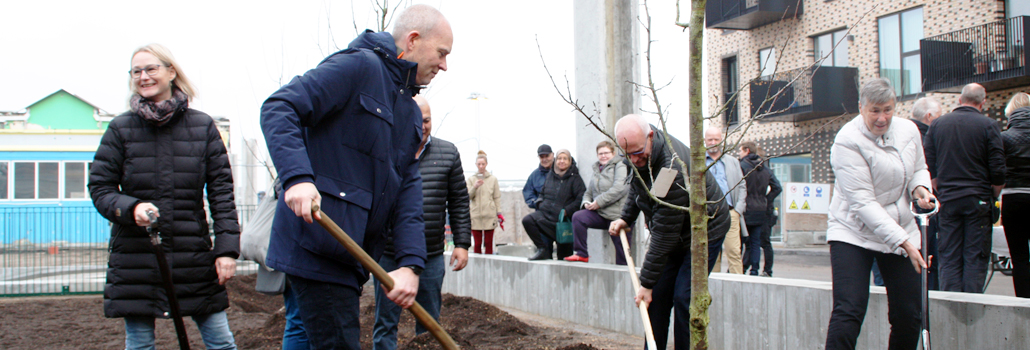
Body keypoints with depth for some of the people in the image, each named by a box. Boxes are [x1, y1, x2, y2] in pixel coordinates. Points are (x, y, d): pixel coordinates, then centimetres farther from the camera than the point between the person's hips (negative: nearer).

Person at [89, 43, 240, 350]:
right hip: (135, 260, 0)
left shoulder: (202, 126, 4)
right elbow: (99, 187, 5)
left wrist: (227, 248, -5)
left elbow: (221, 189, 3)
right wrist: (130, 208, -17)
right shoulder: (121, 128, 3)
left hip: (193, 256, 0)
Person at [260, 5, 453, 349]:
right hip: (317, 243, -9)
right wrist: (298, 176, -34)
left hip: (351, 253, 10)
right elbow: (279, 108, -18)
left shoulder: (411, 113, 18)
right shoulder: (357, 66, -8)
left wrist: (410, 264, -4)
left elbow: (408, 191, 9)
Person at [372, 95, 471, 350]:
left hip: (432, 257, 2)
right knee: (385, 324, 5)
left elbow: (459, 202, 9)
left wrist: (462, 243, 4)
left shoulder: (448, 152, 6)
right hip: (388, 255, -2)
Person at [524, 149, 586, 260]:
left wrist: (566, 211, -15)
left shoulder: (575, 178, -1)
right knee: (527, 220, -23)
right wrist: (540, 203, 6)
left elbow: (581, 198, -9)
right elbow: (542, 193, 27)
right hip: (545, 213, 4)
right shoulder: (550, 175, 14)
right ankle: (542, 249, -15)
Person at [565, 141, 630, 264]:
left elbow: (619, 189, -16)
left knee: (621, 248, -8)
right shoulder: (597, 170, 21)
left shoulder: (620, 166, -1)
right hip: (600, 214, 6)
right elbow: (589, 192, 24)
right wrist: (586, 202, 0)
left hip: (618, 213, -6)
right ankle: (581, 254, -12)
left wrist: (599, 202, -17)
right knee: (578, 217, -17)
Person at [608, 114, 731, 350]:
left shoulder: (671, 171, -36)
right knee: (658, 296, 3)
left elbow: (664, 234, -33)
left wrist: (646, 282, -29)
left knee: (684, 299, -15)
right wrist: (626, 217, 8)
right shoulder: (640, 157, -9)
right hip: (674, 233, 8)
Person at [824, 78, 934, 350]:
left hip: (902, 232, 6)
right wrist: (904, 242, -26)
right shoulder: (847, 141, -18)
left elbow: (919, 168, 21)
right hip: (854, 232, -5)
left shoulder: (908, 131, 2)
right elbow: (863, 203, -22)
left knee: (908, 316, 4)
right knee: (848, 312, -16)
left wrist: (920, 187, -5)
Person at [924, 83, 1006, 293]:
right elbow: (998, 171, -5)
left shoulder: (937, 125, 5)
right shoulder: (988, 126, -5)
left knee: (949, 257, 6)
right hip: (978, 201, -2)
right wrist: (994, 199, 9)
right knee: (976, 257, 2)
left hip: (947, 201, 3)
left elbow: (929, 167, 6)